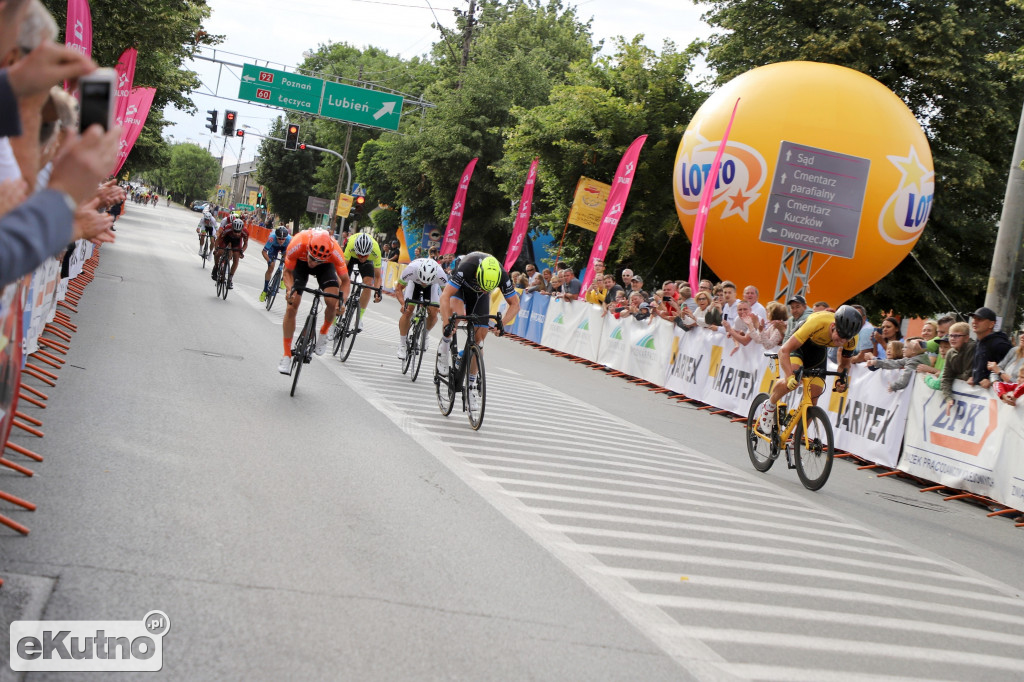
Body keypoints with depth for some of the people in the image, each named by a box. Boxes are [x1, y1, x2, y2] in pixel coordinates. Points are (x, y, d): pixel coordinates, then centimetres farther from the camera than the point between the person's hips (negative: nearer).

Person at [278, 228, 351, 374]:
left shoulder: (335, 252, -39)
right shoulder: (297, 245, -40)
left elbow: (345, 281, -22)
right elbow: (288, 271, -20)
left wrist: (342, 300, -40)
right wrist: (290, 289, -38)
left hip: (325, 265, 0)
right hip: (300, 262, 0)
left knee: (332, 301, -23)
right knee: (292, 306, -10)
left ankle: (323, 334, 9)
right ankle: (287, 356, 0)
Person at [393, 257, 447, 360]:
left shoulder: (440, 274, -40)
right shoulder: (411, 269, -41)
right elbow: (398, 288, -27)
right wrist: (403, 304, -43)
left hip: (433, 284, 1)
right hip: (414, 282, -1)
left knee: (433, 314, -15)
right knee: (407, 312, -16)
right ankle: (402, 345, 1)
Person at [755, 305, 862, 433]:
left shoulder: (851, 340, -27)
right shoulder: (817, 323, -41)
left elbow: (844, 363, -4)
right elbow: (784, 350, -38)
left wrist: (842, 378, -25)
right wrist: (790, 376, -52)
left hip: (819, 350, 4)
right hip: (799, 345, -4)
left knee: (812, 401, -8)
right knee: (792, 381, -32)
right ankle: (769, 406, -2)